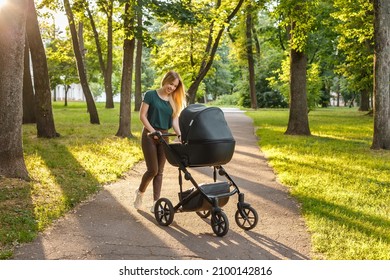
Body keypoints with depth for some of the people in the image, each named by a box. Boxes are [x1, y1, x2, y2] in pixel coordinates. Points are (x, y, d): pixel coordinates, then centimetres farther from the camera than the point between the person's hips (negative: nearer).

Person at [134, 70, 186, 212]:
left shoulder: (174, 101, 7)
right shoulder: (150, 95, -6)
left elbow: (174, 120, 0)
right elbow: (142, 116, -9)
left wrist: (180, 135, -16)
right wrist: (153, 131, -18)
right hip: (149, 136, -5)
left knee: (159, 171, 3)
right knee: (152, 169, -7)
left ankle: (155, 204, 7)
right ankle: (140, 192, 20)